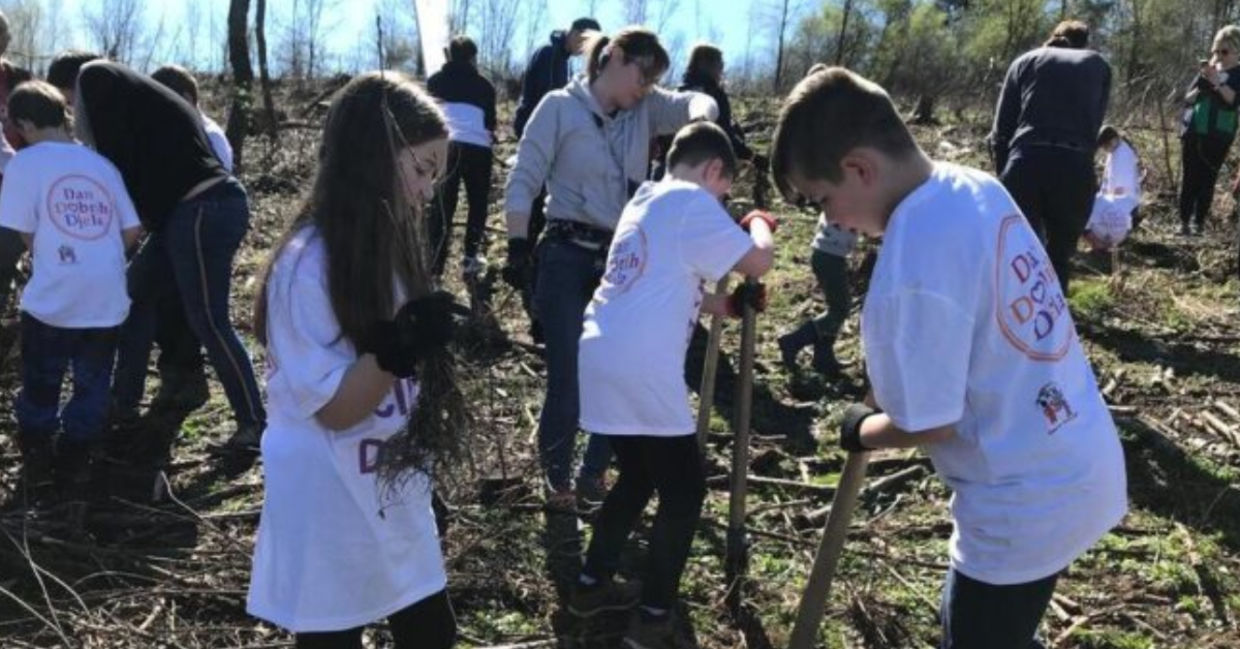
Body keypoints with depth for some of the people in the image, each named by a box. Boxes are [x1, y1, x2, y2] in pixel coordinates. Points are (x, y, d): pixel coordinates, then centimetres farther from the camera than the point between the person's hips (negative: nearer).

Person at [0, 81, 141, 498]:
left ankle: (37, 465, 28)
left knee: (40, 387, 17)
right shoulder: (101, 165, 9)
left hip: (53, 301, -3)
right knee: (92, 388, 16)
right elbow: (131, 232, 6)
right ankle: (74, 470, 21)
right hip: (107, 301, 3)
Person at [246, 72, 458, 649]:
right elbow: (332, 408, -21)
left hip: (396, 501, 7)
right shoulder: (307, 264, -21)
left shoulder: (389, 249, 4)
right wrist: (399, 350, -33)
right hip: (329, 518, -7)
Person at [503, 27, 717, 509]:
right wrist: (518, 243, -16)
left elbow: (698, 103, -4)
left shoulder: (645, 109, 7)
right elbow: (523, 179, -7)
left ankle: (594, 471, 27)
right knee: (568, 374, -2)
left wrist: (699, 120, -27)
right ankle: (556, 475, 21)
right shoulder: (561, 107, -5)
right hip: (568, 257, -4)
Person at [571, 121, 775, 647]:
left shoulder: (644, 201, 22)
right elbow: (759, 261, -10)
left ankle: (591, 584, 33)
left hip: (602, 358, 9)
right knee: (684, 490, 5)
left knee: (637, 476, 24)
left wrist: (721, 305, 21)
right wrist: (760, 222, 10)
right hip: (640, 370, -9)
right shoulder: (692, 202, -6)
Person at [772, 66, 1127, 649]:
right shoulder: (977, 187, -2)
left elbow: (930, 425, -19)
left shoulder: (911, 272, -28)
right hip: (1081, 466, 9)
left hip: (1027, 504, -8)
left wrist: (860, 429, 0)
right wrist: (889, 379, 8)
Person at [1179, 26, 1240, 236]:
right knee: (1188, 179, 2)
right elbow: (1187, 99, 8)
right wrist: (1202, 84, -10)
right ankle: (1184, 222, 5)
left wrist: (1217, 82, -24)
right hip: (1193, 133, 3)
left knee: (1207, 180, -3)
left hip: (1217, 137, -3)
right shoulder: (1207, 69, 11)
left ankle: (1199, 224, 1)